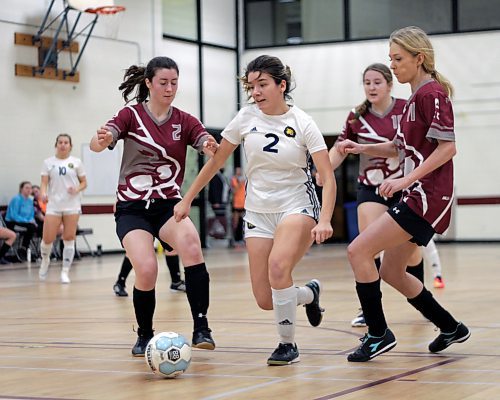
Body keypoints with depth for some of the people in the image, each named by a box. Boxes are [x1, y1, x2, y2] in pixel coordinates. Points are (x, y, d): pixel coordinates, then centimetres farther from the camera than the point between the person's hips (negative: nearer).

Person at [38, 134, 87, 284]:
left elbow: (84, 182, 9)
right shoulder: (48, 163, 6)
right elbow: (44, 182, 1)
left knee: (69, 239, -1)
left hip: (72, 205, 0)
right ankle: (45, 261, 27)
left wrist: (77, 189, -12)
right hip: (53, 205, 0)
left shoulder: (76, 162, 6)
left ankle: (65, 272, 7)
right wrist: (43, 193, -20)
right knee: (48, 239, -5)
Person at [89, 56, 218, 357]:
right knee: (147, 270, -22)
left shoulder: (184, 121, 4)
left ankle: (201, 328, -27)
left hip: (169, 205, 1)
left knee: (191, 243, -31)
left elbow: (214, 150, -12)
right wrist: (101, 139, -41)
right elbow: (97, 144, -16)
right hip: (132, 208, -1)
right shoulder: (131, 115, -1)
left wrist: (212, 148, -36)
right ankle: (145, 335, 6)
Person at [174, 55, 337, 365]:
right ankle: (309, 293, 30)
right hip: (258, 212, 4)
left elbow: (328, 178, -14)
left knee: (278, 266, -32)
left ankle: (288, 344, -12)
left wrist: (324, 220, -28)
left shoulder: (302, 123, -11)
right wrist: (188, 199, 8)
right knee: (265, 300, -4)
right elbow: (217, 160, 8)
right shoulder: (247, 117, -3)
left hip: (297, 206, -3)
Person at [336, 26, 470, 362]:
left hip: (427, 197, -10)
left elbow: (448, 147, -19)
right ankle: (451, 328, 27)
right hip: (416, 197, 10)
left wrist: (406, 180, -23)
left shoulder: (431, 93, -12)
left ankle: (378, 333, -5)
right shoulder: (415, 98, 17)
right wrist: (361, 148, 10)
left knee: (359, 251, -13)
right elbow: (399, 147, 25)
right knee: (392, 272, 15)